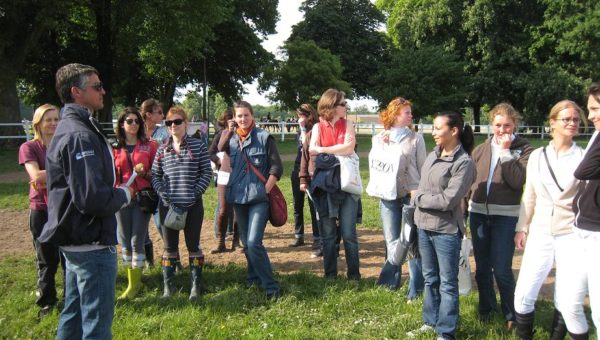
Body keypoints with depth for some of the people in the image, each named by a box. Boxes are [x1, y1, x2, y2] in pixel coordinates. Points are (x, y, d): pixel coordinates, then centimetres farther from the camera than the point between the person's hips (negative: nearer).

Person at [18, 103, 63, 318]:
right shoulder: (29, 148, -2)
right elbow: (36, 176, -16)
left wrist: (47, 176, -18)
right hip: (41, 210, -2)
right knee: (47, 259, 7)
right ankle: (47, 300, 23)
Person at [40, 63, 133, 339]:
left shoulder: (68, 128, 13)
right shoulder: (80, 135, -20)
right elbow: (93, 197, -29)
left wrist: (116, 192, 9)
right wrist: (125, 194, -11)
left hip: (75, 240, 10)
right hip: (92, 242, -10)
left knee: (74, 314, 21)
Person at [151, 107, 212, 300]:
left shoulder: (198, 146, -2)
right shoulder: (162, 149, 6)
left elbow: (207, 173, -2)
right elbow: (155, 175, 8)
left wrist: (195, 193, -11)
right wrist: (163, 194, -8)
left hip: (193, 205, -2)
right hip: (168, 205, 2)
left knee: (193, 245, 8)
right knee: (169, 247, 11)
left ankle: (196, 286, 20)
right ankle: (168, 286, 23)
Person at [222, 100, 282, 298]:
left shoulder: (264, 138, -4)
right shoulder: (231, 141, 9)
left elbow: (277, 168, -7)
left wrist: (265, 190, -11)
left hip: (258, 198, -5)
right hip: (238, 198, 5)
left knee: (253, 243, -16)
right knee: (246, 243, 12)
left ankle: (270, 285, -5)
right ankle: (254, 276, 32)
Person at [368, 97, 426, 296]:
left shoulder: (416, 138, 3)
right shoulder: (379, 139, 9)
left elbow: (423, 167, 2)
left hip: (412, 195, -2)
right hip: (388, 196, 2)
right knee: (391, 241, 9)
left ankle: (416, 288, 6)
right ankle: (391, 281, 26)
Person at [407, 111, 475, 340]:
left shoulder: (464, 163, -14)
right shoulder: (432, 156, 7)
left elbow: (447, 200, -20)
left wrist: (418, 198, -9)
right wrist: (420, 199, -4)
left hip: (446, 231, -7)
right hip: (424, 226, 7)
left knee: (447, 283, 7)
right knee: (430, 279, 19)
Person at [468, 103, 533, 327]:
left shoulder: (523, 149, -2)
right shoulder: (481, 150, 10)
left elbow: (517, 181, -16)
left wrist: (505, 151, -14)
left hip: (505, 215, -4)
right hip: (478, 213, 4)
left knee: (501, 269, -4)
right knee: (482, 266, 13)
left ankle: (510, 314, 15)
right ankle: (486, 308, 29)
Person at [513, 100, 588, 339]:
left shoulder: (585, 157, -2)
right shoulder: (537, 156, 6)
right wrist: (522, 228, 12)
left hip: (572, 236, -2)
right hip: (540, 234, 3)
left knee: (568, 302, -2)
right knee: (523, 295, 1)